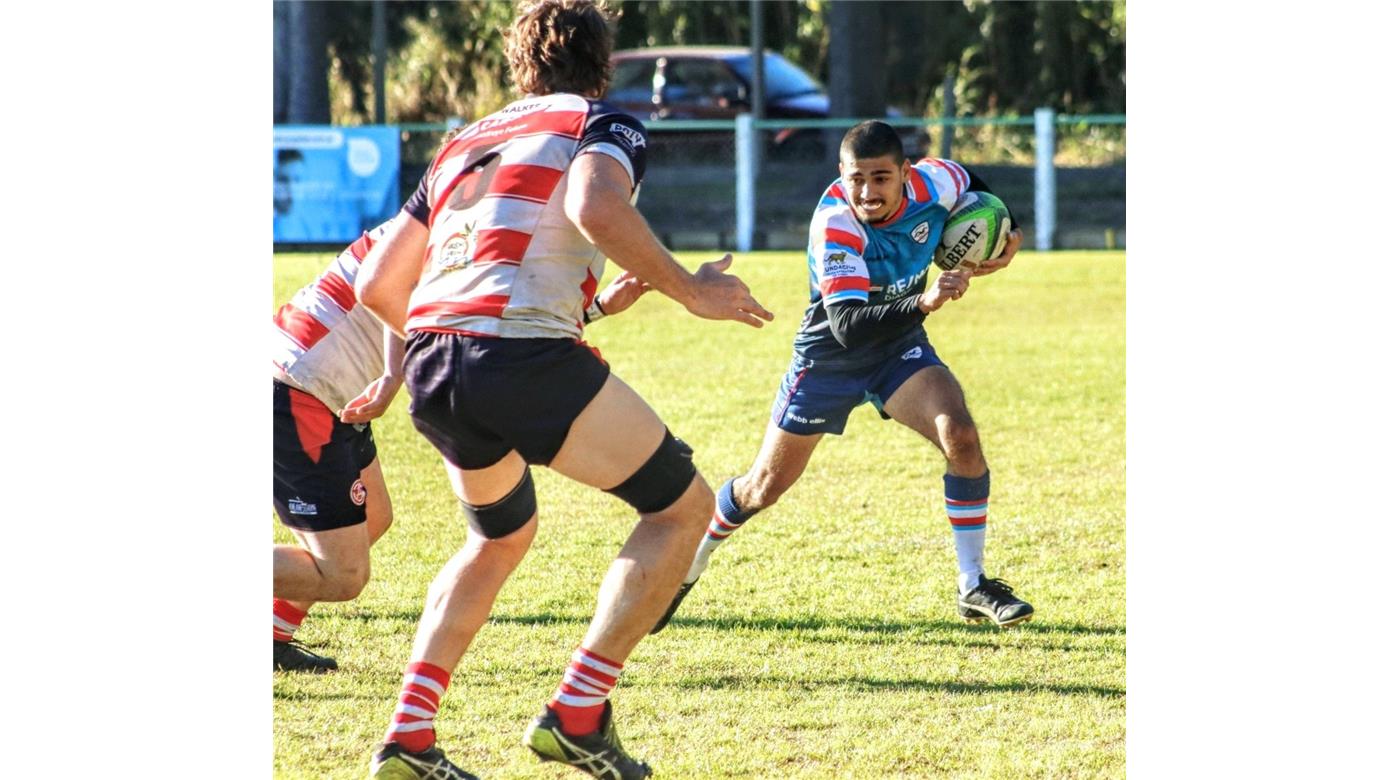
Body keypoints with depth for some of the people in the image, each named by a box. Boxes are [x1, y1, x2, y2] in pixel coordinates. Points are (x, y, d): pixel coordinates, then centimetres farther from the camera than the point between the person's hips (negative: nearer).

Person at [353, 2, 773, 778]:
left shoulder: (464, 142, 27)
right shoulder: (602, 124, 9)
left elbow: (377, 285, 25)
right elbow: (596, 208, -16)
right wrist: (690, 291, -7)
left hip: (429, 365, 7)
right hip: (525, 357, -7)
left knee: (501, 535, 31)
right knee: (682, 505, 10)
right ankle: (576, 713, 1)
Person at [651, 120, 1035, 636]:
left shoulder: (933, 183, -21)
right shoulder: (835, 225, -36)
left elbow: (975, 187, 6)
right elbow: (847, 325, -45)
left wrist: (1005, 235, -10)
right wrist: (922, 303, -57)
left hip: (899, 348, 3)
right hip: (830, 356, -3)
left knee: (961, 437, -21)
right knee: (765, 487, 7)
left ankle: (973, 586, -8)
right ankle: (683, 570, 34)